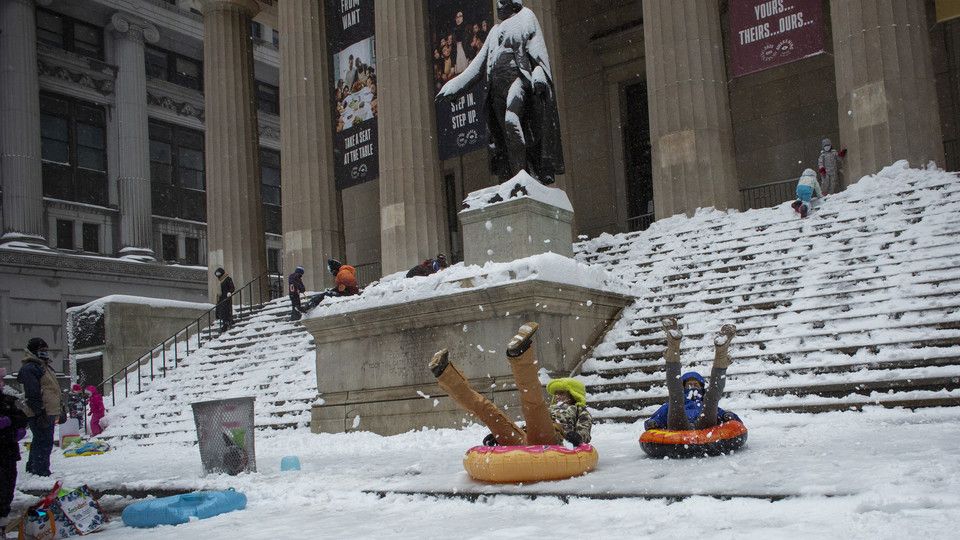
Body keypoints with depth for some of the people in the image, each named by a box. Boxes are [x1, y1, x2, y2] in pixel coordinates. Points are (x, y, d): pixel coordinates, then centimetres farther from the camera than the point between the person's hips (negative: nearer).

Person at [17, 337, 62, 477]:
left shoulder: (45, 367, 20)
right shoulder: (29, 368, -12)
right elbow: (32, 394, -20)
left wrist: (60, 408, 27)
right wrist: (40, 412, -23)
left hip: (49, 413, 10)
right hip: (41, 414, -10)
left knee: (39, 442, 20)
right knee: (45, 443, -10)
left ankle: (32, 468, 31)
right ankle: (41, 472, -7)